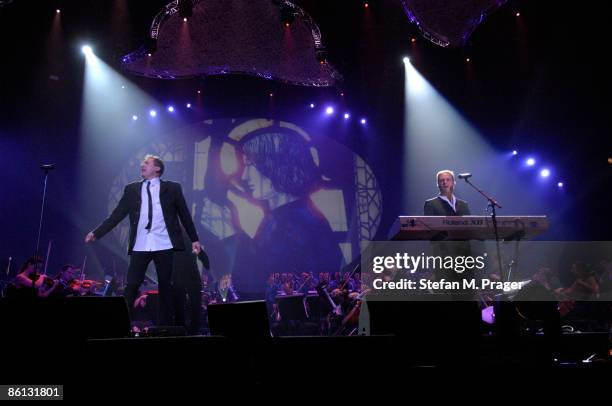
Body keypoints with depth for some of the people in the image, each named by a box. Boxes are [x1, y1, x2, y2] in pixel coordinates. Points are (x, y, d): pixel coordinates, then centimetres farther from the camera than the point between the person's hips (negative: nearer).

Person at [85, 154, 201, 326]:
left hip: (164, 245, -1)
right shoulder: (132, 189, 12)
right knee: (131, 286, -4)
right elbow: (116, 215, 10)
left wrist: (194, 239, 9)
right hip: (140, 246, 1)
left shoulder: (172, 188, 7)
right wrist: (97, 233, 3)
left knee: (165, 286, 3)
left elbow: (184, 215, 10)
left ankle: (165, 325, 12)